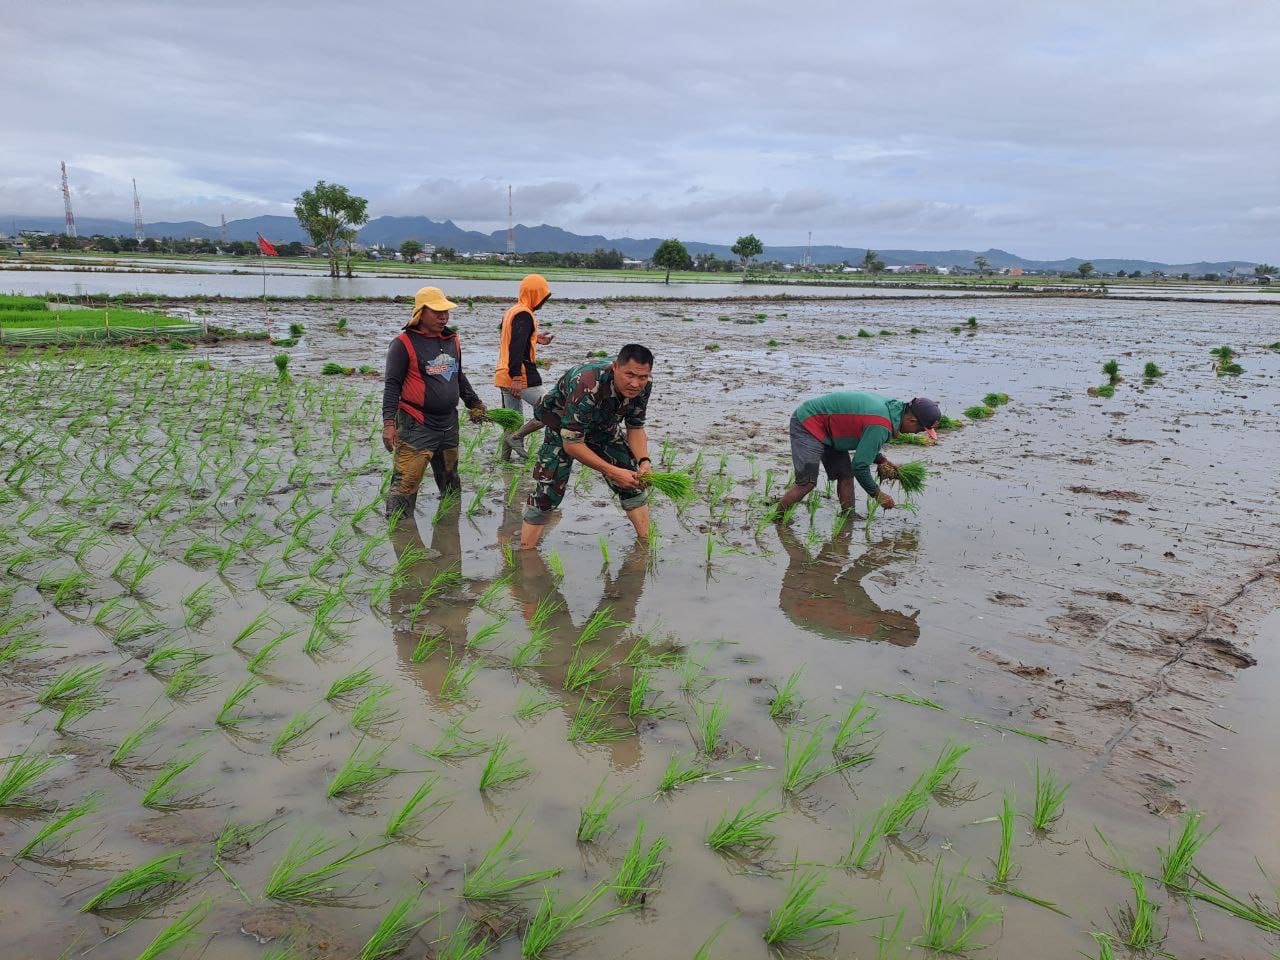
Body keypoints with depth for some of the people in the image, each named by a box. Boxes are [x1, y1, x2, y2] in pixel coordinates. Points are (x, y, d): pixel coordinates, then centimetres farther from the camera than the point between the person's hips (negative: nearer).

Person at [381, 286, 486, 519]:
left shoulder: (452, 340, 11)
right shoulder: (404, 343, -9)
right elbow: (392, 385, -10)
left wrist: (474, 403, 30)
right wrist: (389, 422, -18)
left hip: (449, 424, 7)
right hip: (416, 427, -7)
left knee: (451, 482, 19)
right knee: (405, 484, -10)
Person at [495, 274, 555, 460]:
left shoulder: (511, 311, 16)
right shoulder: (524, 315, -13)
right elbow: (516, 348, -23)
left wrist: (535, 339, 26)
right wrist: (516, 377, -28)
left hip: (505, 376, 10)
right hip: (522, 376, -10)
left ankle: (504, 457, 16)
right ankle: (516, 437, -5)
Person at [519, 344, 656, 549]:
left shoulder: (643, 386, -23)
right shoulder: (587, 386, -43)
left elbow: (635, 428, -8)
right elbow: (571, 444, -38)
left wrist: (644, 461, -26)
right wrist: (613, 472, -39)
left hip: (604, 426, 6)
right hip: (562, 425, -6)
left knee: (634, 480, 1)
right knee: (547, 492, -17)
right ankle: (525, 552, -7)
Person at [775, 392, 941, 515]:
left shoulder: (890, 405, 2)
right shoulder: (881, 427, -28)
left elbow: (864, 443, 17)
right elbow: (860, 466, -22)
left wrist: (882, 460, 4)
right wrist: (877, 494, -8)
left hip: (825, 428, 10)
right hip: (807, 423, -10)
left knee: (846, 474, 5)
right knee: (807, 482, -15)